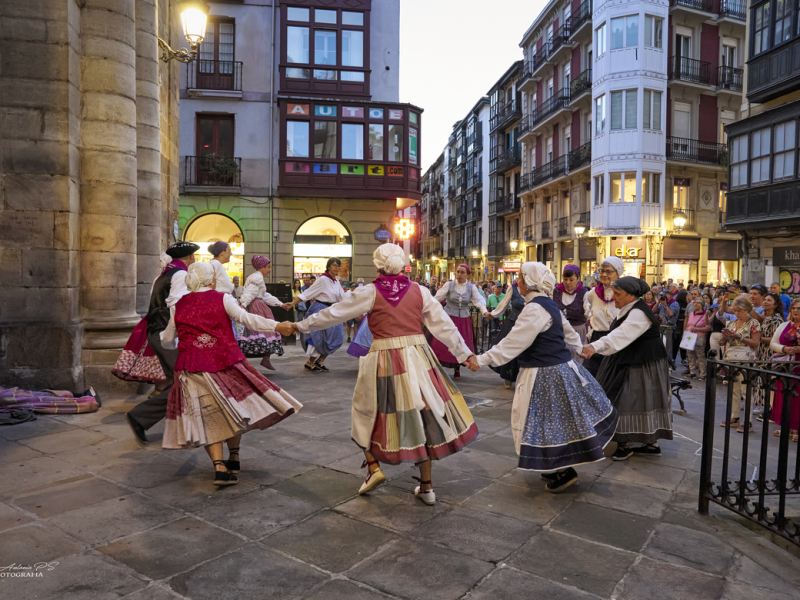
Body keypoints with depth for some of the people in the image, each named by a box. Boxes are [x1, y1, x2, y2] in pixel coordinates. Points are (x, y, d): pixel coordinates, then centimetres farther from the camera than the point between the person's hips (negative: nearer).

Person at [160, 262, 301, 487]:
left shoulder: (178, 306, 11)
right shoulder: (222, 299, 1)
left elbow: (168, 340, 20)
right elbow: (246, 318, -13)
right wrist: (277, 326, -18)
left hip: (192, 367, 2)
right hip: (225, 361, -1)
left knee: (208, 417, 4)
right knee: (232, 409, 18)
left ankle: (219, 467, -7)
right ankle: (233, 458, 24)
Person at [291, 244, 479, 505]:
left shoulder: (370, 292, -3)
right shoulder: (419, 291, 3)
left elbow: (333, 314, 4)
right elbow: (443, 324, 5)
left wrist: (301, 325, 17)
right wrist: (465, 353, 13)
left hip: (384, 361, -3)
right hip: (419, 360, 3)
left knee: (369, 413, 19)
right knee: (422, 414, 11)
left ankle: (373, 467, 12)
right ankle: (427, 486, 18)